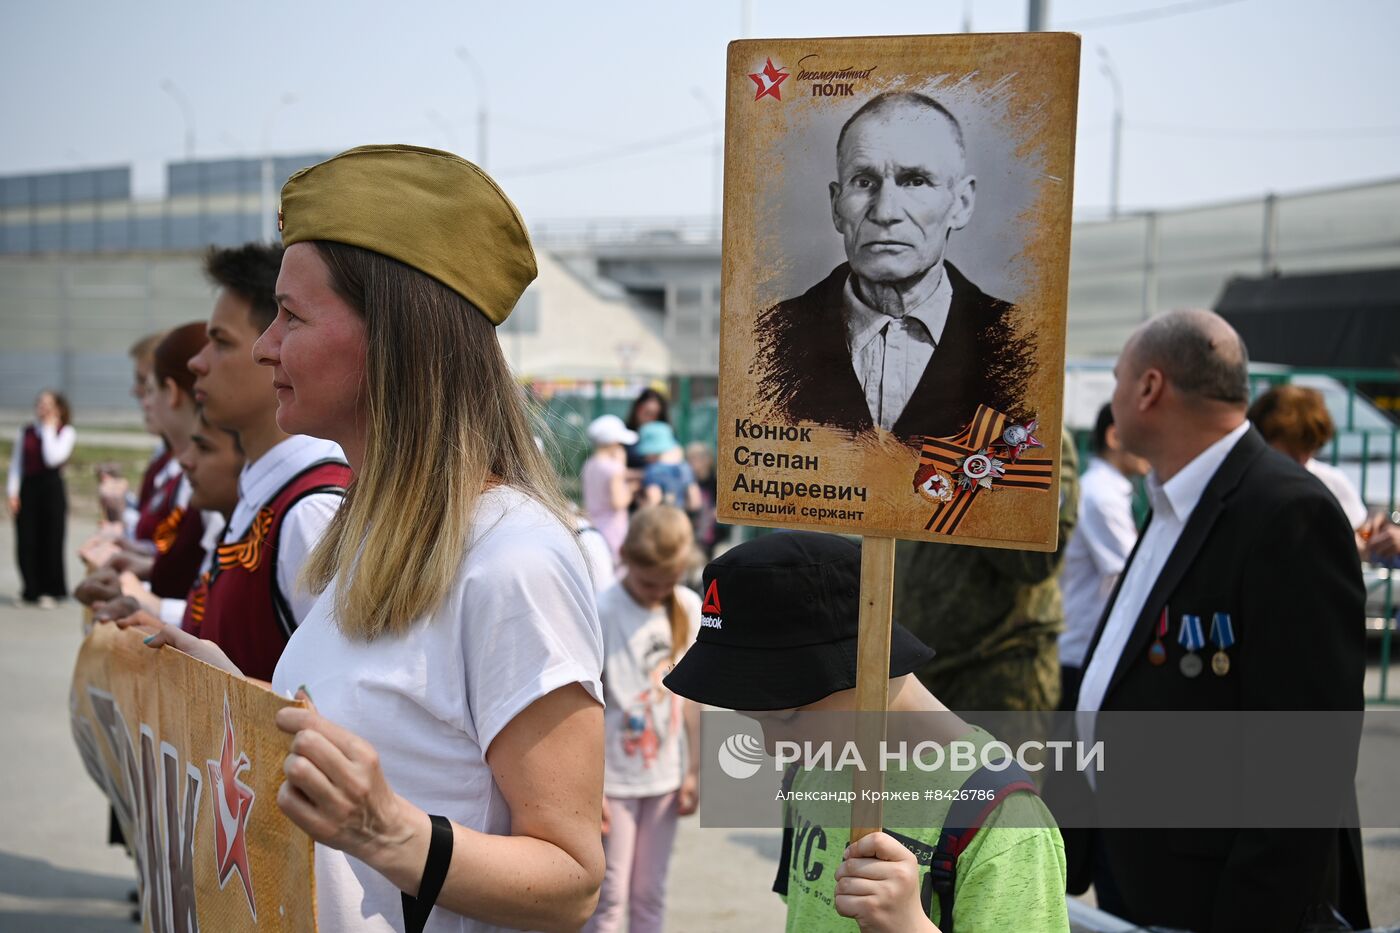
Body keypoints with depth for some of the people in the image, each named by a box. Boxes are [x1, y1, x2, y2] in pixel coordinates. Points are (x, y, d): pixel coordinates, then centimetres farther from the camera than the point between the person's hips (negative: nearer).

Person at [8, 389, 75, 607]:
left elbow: (53, 458, -15)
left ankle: (49, 591, 14)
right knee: (26, 541, 0)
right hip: (27, 487, 2)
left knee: (50, 540, 2)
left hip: (51, 487, -2)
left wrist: (48, 429, -10)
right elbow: (16, 464, 9)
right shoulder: (26, 432, 9)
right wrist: (13, 492, -1)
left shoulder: (65, 432, 0)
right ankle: (31, 591, 11)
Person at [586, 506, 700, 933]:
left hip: (665, 776, 4)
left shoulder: (689, 608, -2)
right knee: (609, 896, 3)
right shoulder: (602, 612, -17)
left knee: (650, 895, 14)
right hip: (613, 779, -4)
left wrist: (693, 770, 7)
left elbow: (690, 693, 6)